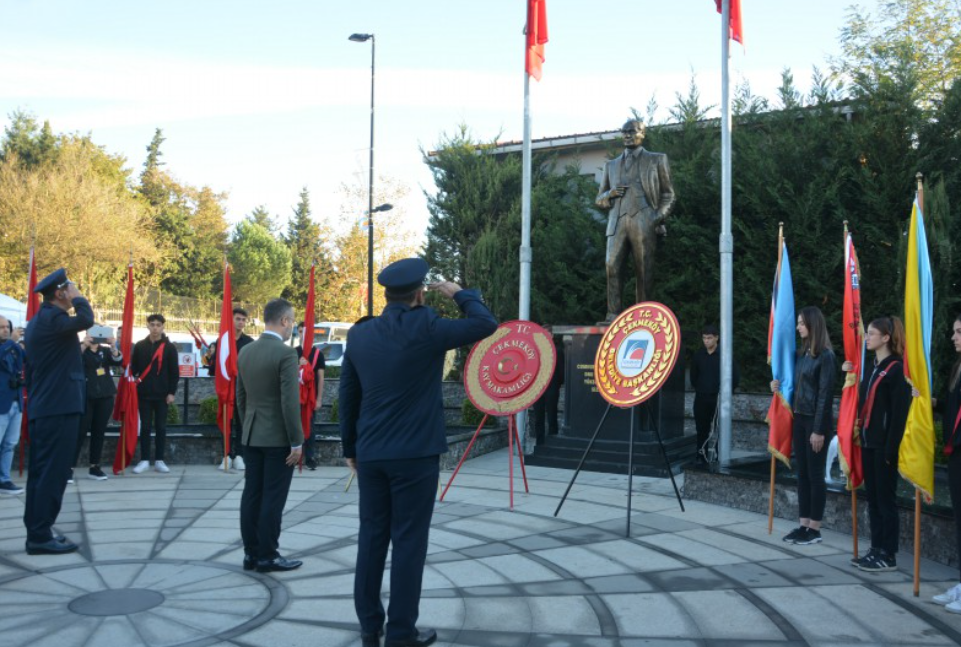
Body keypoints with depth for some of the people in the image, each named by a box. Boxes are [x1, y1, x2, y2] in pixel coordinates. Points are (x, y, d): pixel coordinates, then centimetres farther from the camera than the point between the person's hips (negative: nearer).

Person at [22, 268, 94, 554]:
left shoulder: (37, 321, 19)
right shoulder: (51, 317, -13)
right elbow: (85, 319, -30)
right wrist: (77, 297, -12)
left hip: (43, 407, 10)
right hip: (59, 408, -10)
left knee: (41, 471, 12)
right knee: (52, 471, -8)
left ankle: (37, 531, 17)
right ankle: (40, 536, -6)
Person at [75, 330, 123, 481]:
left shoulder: (105, 350, 12)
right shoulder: (80, 348, 3)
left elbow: (118, 362, -5)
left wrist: (113, 347, -23)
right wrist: (83, 346, -32)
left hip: (105, 396, 4)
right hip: (85, 396, -4)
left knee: (99, 432, 6)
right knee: (80, 431, -9)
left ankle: (94, 467, 12)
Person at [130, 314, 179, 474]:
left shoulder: (169, 347, 1)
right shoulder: (140, 346, 6)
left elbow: (174, 372, 0)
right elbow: (133, 368, 8)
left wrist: (172, 392, -6)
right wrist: (135, 387, -2)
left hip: (162, 394, -1)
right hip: (144, 394, 1)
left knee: (161, 427, 4)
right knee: (145, 427, 4)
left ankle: (159, 460, 10)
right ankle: (144, 460, 10)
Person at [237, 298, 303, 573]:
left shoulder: (245, 352, 8)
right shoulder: (286, 354, -15)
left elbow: (241, 397, 13)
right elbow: (290, 402, -18)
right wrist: (297, 442, -13)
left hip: (252, 436, 7)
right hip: (278, 437, -7)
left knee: (252, 495, 9)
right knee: (273, 498, -1)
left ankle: (251, 553, 15)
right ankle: (267, 556, 4)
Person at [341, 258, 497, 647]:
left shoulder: (359, 335, 5)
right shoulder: (427, 330, -11)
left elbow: (347, 396, 10)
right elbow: (486, 324, -3)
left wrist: (350, 447, 19)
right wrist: (458, 294, 12)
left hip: (370, 454, 5)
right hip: (415, 454, -5)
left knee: (372, 537, 11)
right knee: (408, 541, 1)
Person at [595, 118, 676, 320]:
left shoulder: (657, 160, 17)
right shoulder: (611, 165, 25)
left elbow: (668, 194, 13)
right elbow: (599, 200, 25)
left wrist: (659, 217, -4)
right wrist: (610, 194, 2)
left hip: (644, 222, -2)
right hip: (617, 222, 2)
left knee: (644, 271, -5)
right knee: (613, 266, -12)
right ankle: (613, 314, -14)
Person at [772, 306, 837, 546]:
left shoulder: (825, 356, -12)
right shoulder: (802, 353, 10)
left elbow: (825, 394, -15)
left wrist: (819, 429, -17)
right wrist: (779, 385, -1)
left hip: (816, 420, -7)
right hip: (799, 418, 8)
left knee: (815, 474, 0)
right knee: (802, 472, 10)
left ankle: (815, 529, 8)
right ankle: (804, 525, 16)